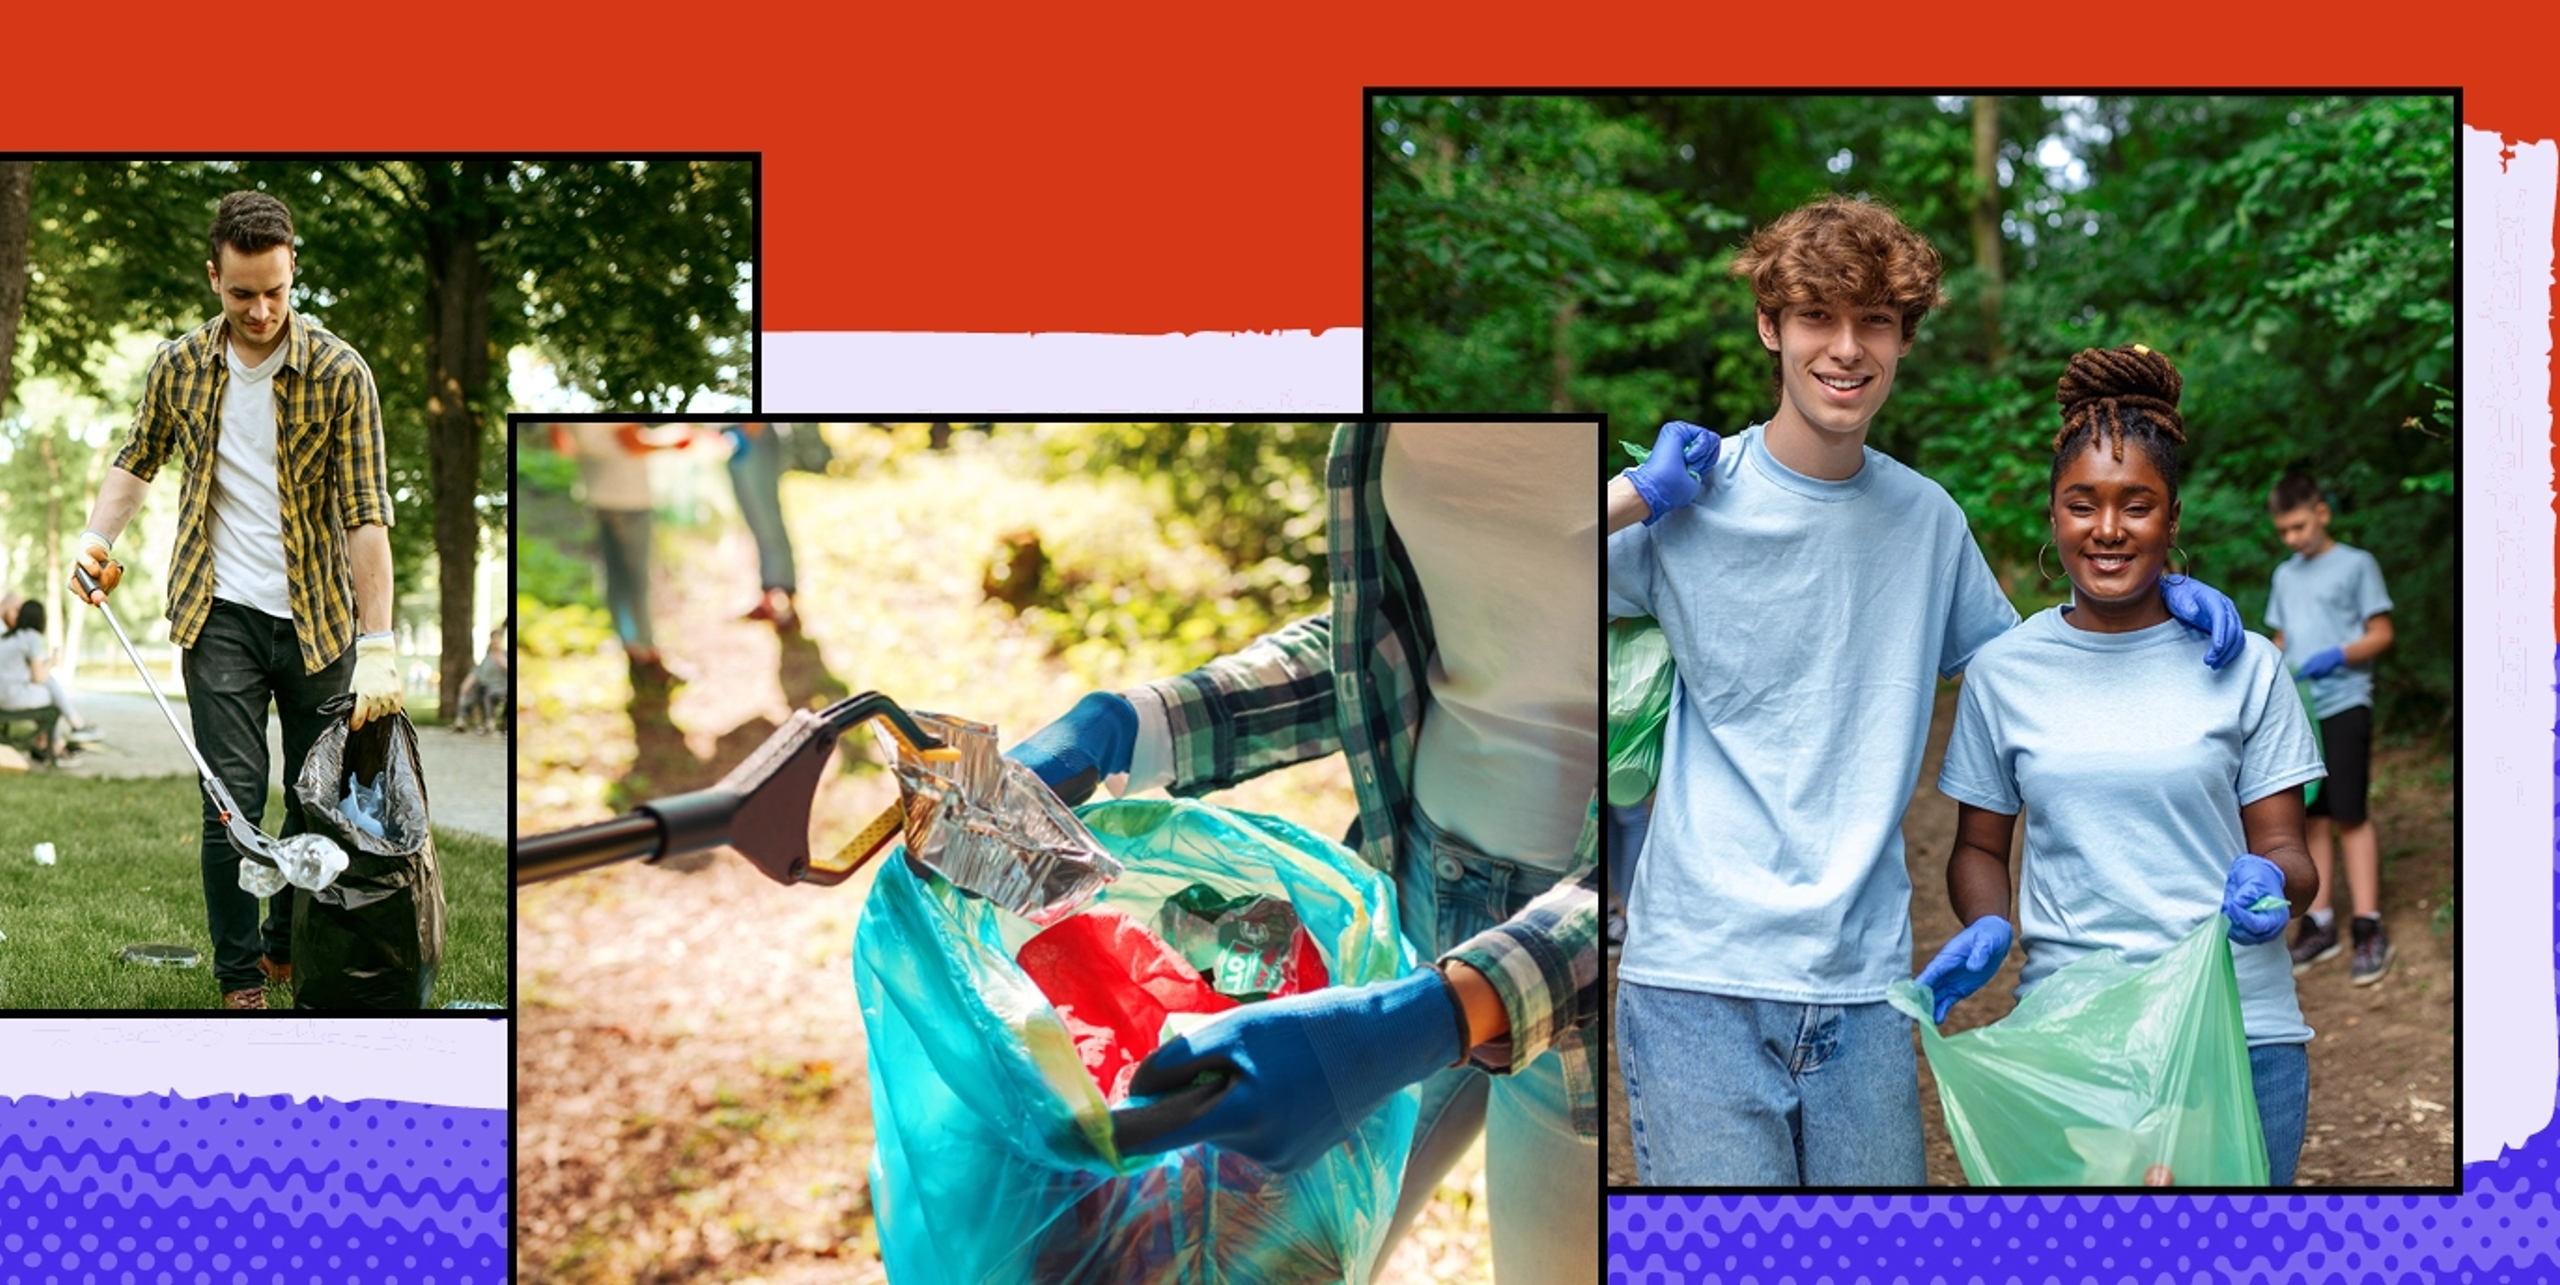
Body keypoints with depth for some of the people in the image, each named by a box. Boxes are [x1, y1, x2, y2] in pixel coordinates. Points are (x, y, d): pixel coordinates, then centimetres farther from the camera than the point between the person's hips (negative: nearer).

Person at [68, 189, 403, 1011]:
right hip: (222, 614, 1)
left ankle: (289, 948, 30)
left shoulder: (339, 374, -11)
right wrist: (98, 537, 1)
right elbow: (139, 460, 18)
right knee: (233, 801, -4)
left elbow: (365, 513, -15)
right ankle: (240, 978, 8)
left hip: (320, 618, -1)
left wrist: (377, 646, -20)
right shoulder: (179, 367, -1)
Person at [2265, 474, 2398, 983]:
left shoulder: (2356, 564, -1)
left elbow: (2380, 634, -3)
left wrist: (2338, 656, -19)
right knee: (2312, 816, 6)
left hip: (2344, 706, -5)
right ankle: (2319, 924, 11)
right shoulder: (2285, 575, 15)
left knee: (2349, 815, -6)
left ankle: (2369, 927, -2)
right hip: (2298, 710, 5)